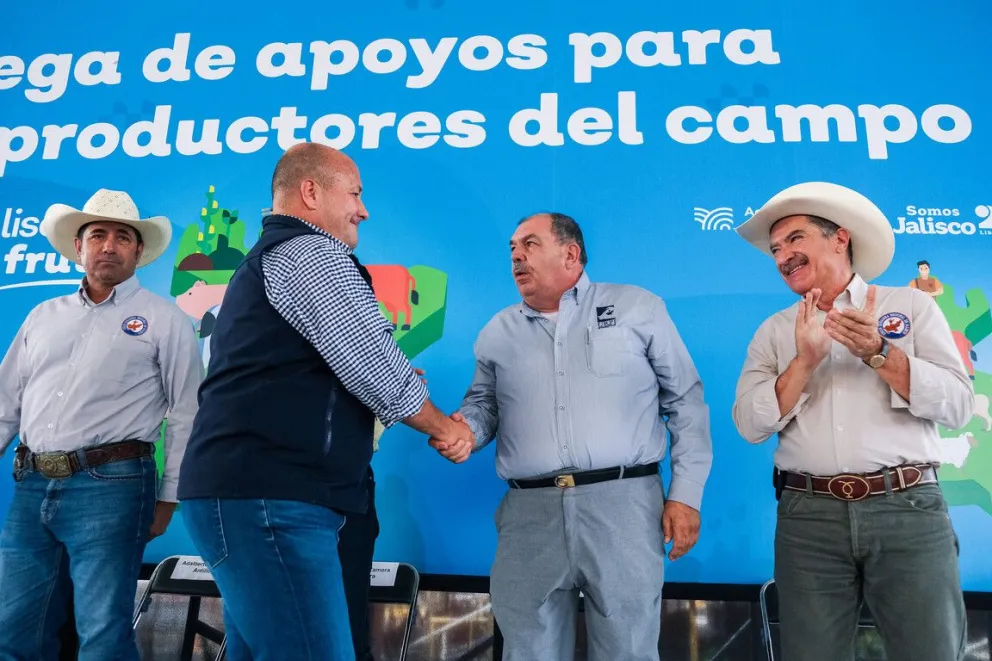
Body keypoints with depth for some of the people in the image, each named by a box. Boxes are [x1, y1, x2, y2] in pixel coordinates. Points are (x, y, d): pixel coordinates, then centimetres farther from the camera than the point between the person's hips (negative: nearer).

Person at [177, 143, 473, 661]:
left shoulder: (262, 263, 25)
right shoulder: (311, 251, -7)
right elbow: (376, 368, -12)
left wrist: (400, 395, 20)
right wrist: (442, 427, 6)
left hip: (240, 492, 11)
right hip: (268, 499, -11)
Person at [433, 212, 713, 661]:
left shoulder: (638, 308, 5)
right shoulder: (497, 332, 15)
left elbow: (686, 402, 5)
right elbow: (483, 404, 21)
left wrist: (685, 494, -2)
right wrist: (465, 430, -3)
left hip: (622, 504, -2)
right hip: (529, 513, 3)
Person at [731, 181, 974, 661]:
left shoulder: (911, 306, 7)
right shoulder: (774, 331, 10)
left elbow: (958, 406, -2)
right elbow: (750, 425, -2)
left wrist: (878, 353, -14)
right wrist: (804, 362, -14)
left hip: (908, 509, -1)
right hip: (808, 516, 1)